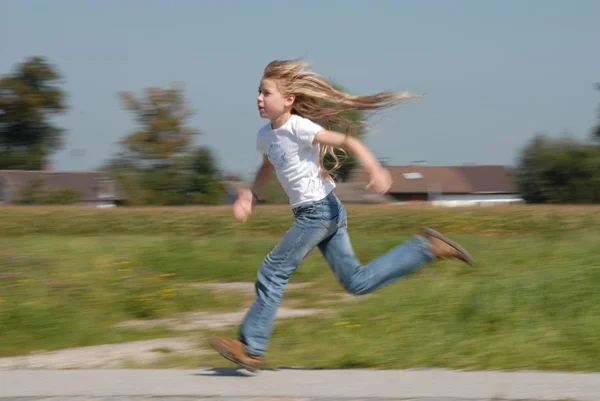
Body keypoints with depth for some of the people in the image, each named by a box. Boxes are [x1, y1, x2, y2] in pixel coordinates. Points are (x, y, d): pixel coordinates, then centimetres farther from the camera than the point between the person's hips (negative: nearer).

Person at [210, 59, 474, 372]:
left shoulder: (299, 128, -16)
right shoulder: (265, 135, 10)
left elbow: (348, 142, -20)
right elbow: (267, 167, 30)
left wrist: (375, 170, -33)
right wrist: (250, 195, 14)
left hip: (319, 210, -9)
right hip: (317, 213, 9)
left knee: (272, 273, -6)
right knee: (357, 282, 8)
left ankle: (251, 348, 1)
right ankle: (427, 248, 13)